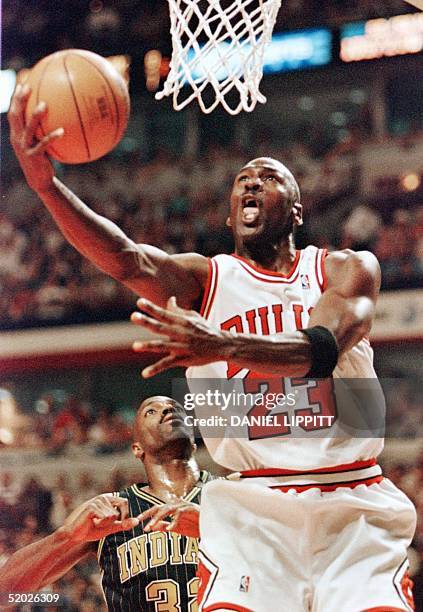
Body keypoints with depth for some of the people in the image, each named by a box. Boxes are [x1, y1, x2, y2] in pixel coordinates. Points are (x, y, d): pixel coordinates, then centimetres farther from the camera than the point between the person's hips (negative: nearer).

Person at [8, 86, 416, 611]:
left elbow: (322, 348, -16)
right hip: (254, 506, 0)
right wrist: (44, 182, -32)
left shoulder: (347, 269, 6)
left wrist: (224, 346, -36)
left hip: (353, 507, 0)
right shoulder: (205, 279, 9)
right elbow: (127, 260, -13)